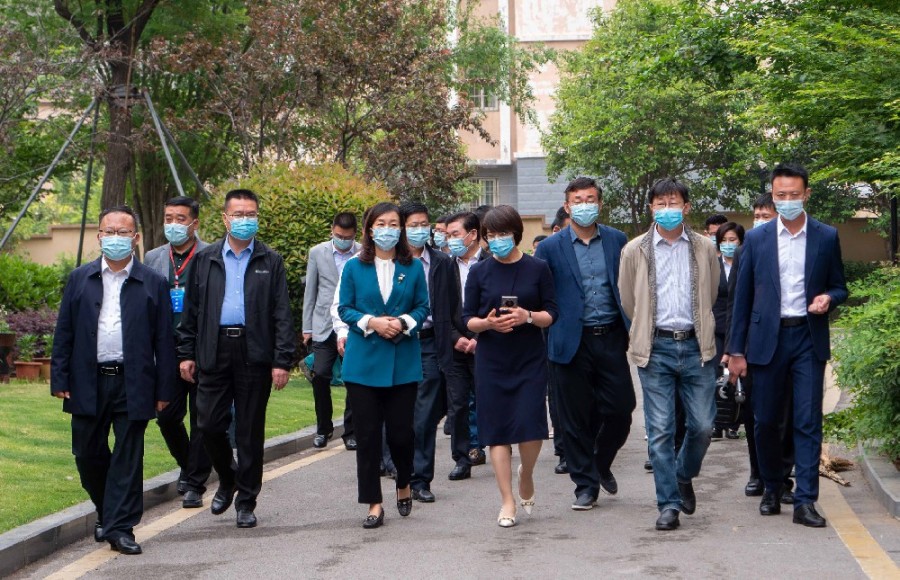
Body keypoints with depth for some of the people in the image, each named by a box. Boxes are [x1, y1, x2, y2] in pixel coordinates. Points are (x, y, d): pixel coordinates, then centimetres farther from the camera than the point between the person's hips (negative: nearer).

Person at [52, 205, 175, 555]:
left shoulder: (153, 284, 4)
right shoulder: (80, 280, 9)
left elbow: (164, 341, 2)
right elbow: (64, 333, 8)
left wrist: (164, 390, -1)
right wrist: (60, 379, 1)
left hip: (133, 385, -2)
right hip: (88, 384, 2)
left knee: (128, 458, 0)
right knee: (88, 454, 8)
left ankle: (120, 527, 6)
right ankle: (106, 512, 30)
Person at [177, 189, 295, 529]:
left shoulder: (270, 262, 6)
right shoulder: (205, 260, 10)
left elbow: (282, 315, 1)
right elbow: (191, 311, 11)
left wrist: (282, 361, -7)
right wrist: (186, 353, 4)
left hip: (254, 353, -1)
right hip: (214, 351, 2)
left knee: (250, 430, 3)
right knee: (209, 424, 0)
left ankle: (246, 501, 14)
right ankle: (227, 481, 27)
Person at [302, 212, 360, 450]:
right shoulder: (317, 253, 5)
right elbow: (310, 292, 9)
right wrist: (307, 327, 7)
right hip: (325, 327, 1)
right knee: (320, 376, -6)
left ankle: (351, 431, 14)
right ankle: (323, 428, 13)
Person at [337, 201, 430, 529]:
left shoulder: (413, 268, 5)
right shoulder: (354, 268, 4)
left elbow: (423, 306, 6)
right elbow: (344, 309, 3)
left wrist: (403, 323, -13)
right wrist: (371, 322, -13)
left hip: (403, 363, 0)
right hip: (363, 361, 0)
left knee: (400, 431, 0)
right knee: (367, 434, 0)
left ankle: (404, 485, 29)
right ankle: (373, 502, 9)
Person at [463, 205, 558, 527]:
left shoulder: (537, 268, 2)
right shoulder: (479, 272, 4)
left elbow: (551, 314, 2)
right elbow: (467, 318, 4)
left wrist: (528, 316, -18)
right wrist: (488, 323, -17)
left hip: (530, 359, -1)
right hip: (491, 360, 1)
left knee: (531, 425, -10)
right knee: (497, 430, 0)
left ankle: (526, 474, 22)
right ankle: (508, 500, 8)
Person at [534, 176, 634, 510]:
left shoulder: (618, 241, 7)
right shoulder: (550, 248, 2)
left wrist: (633, 332, 3)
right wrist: (547, 338, -4)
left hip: (611, 337, 2)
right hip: (572, 342, -1)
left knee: (621, 407, 1)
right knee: (576, 418, 3)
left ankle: (601, 464, 29)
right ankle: (586, 485, 15)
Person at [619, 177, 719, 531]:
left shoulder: (704, 248, 7)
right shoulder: (635, 251, 3)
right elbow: (628, 301, 13)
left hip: (696, 346, 1)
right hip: (655, 349, -1)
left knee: (702, 425, 0)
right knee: (660, 430, -2)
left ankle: (684, 476, 30)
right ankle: (669, 504, 6)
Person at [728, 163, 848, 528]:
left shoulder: (827, 237, 4)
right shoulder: (756, 239, 4)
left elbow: (839, 287, 12)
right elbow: (742, 297, 5)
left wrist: (829, 299, -14)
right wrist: (736, 351, 2)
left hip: (809, 338, -1)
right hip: (767, 339, 1)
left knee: (808, 421, -5)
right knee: (766, 421, 7)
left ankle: (805, 501, -3)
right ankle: (771, 489, 25)